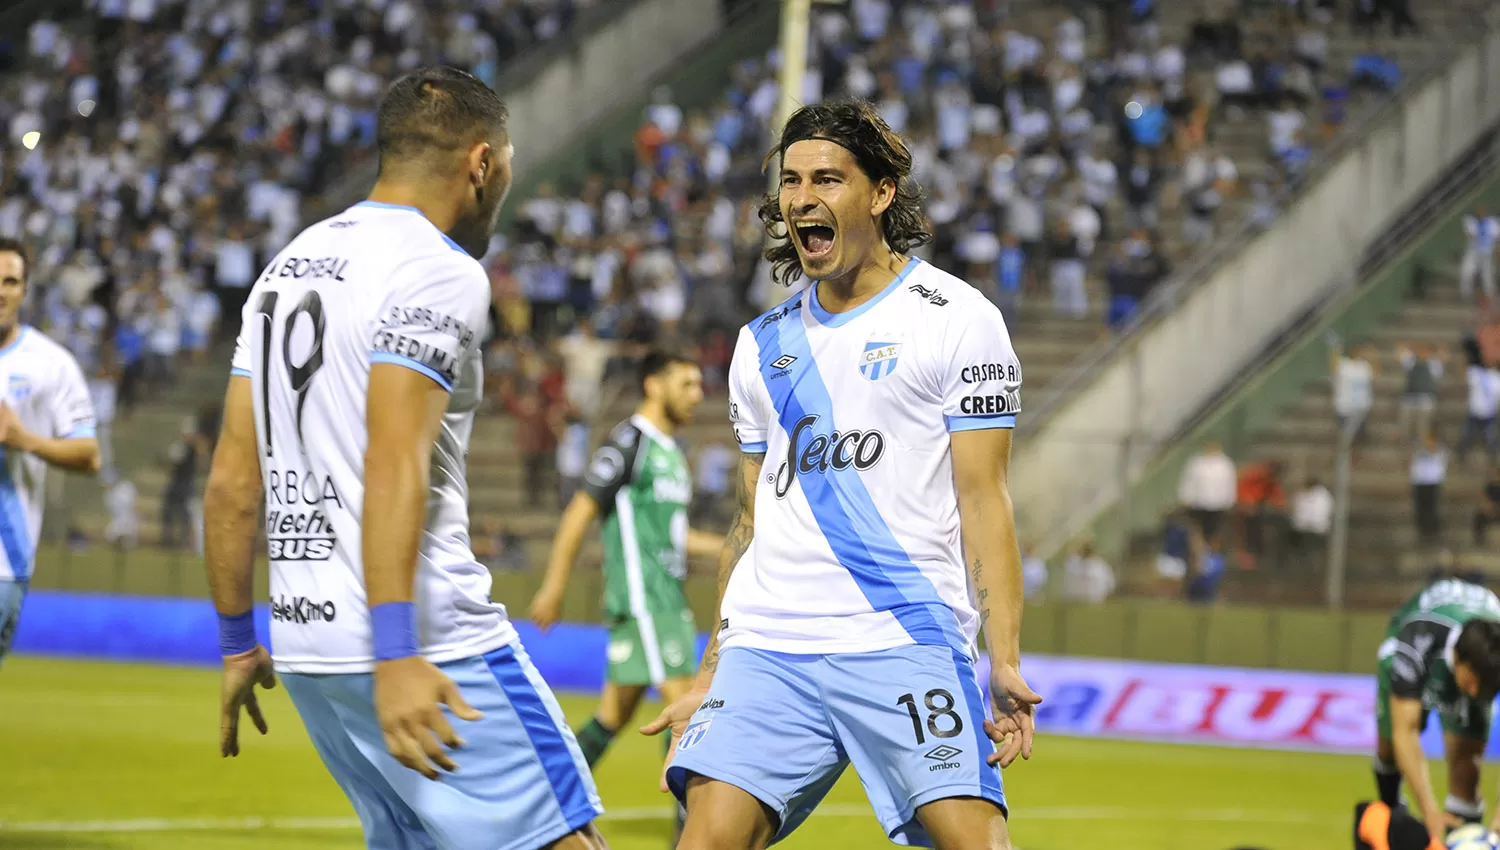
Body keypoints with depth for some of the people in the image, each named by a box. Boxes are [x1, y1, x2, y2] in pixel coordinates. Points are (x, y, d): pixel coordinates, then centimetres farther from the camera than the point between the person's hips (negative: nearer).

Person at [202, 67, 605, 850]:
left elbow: (232, 478, 16)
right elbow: (394, 464, -21)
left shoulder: (289, 266, 16)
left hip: (305, 643, 9)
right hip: (428, 636, -9)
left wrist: (238, 641, 22)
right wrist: (397, 654, -27)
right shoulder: (441, 273, -9)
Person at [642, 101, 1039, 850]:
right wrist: (707, 679, 19)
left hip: (907, 641, -4)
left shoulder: (955, 318, 1)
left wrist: (1005, 662, -12)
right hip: (767, 648, 5)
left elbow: (982, 499, -3)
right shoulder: (762, 343, 18)